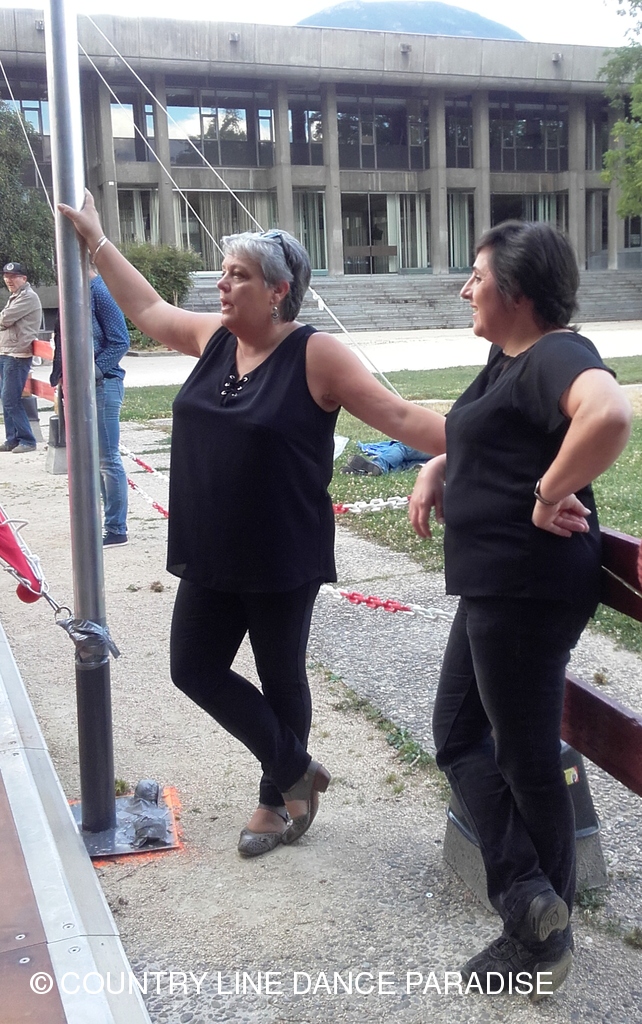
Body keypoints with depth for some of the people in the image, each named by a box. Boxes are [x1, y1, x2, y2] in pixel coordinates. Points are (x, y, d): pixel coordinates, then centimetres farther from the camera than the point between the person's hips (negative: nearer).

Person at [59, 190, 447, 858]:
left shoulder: (316, 355, -15)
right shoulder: (213, 336, 4)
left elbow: (398, 417, -17)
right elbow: (146, 309, 19)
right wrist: (95, 239, 22)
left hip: (284, 562, -6)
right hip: (211, 555, 7)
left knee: (281, 678, 11)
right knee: (195, 669, 10)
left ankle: (277, 799, 35)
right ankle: (297, 771, 27)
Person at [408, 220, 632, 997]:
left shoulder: (555, 355, -18)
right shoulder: (507, 358, 13)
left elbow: (609, 415, -40)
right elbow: (480, 437, 30)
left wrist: (551, 494, -27)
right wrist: (435, 469, 10)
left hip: (529, 589, -10)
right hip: (493, 584, 10)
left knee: (526, 756, 4)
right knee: (458, 730, 15)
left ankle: (543, 936, 23)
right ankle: (526, 891, 17)